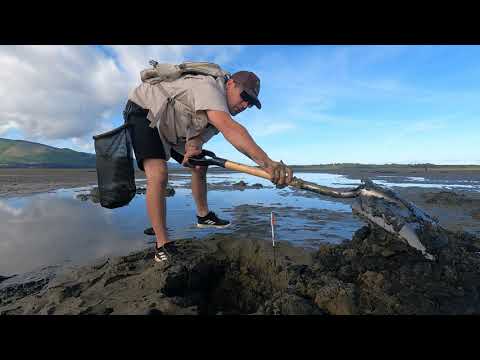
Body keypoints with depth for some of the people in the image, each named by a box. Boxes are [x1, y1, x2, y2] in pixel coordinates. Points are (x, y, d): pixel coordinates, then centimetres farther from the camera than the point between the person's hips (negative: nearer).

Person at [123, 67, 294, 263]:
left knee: (199, 166, 8)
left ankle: (203, 215, 24)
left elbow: (198, 130, -13)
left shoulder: (221, 107, -2)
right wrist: (267, 163, -59)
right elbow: (229, 128, -49)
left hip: (170, 128, 9)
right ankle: (162, 245, -16)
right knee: (158, 174, -27)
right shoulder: (209, 87, -31)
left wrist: (193, 147, -37)